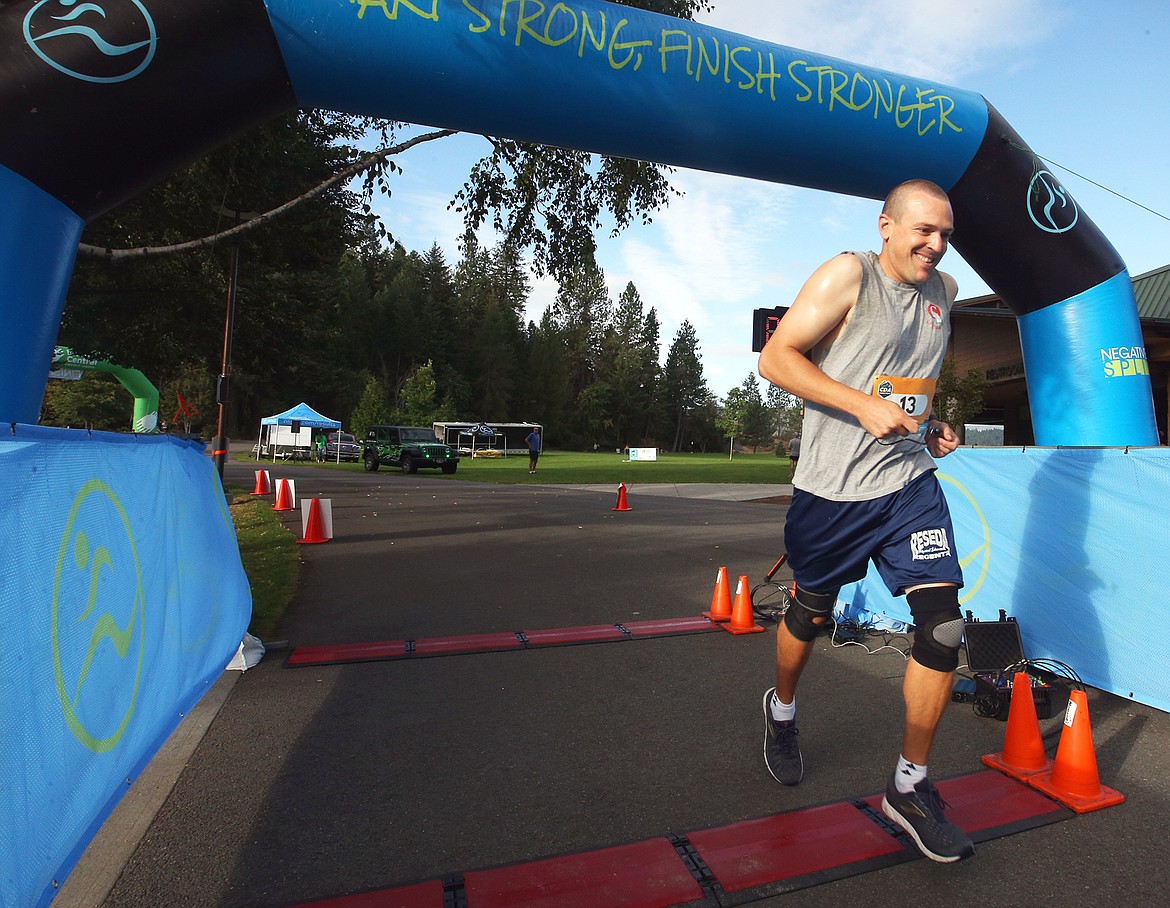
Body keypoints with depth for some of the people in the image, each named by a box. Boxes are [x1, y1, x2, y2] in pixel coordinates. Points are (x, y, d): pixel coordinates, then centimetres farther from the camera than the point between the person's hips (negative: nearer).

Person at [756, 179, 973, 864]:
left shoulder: (945, 289, 13)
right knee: (811, 614, 11)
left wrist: (933, 424, 10)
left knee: (944, 625, -6)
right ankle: (782, 710, 44)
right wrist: (865, 405, -21)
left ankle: (911, 787, 15)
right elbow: (776, 358, -14)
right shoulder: (848, 275, -7)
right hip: (833, 487, -5)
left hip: (911, 481, 5)